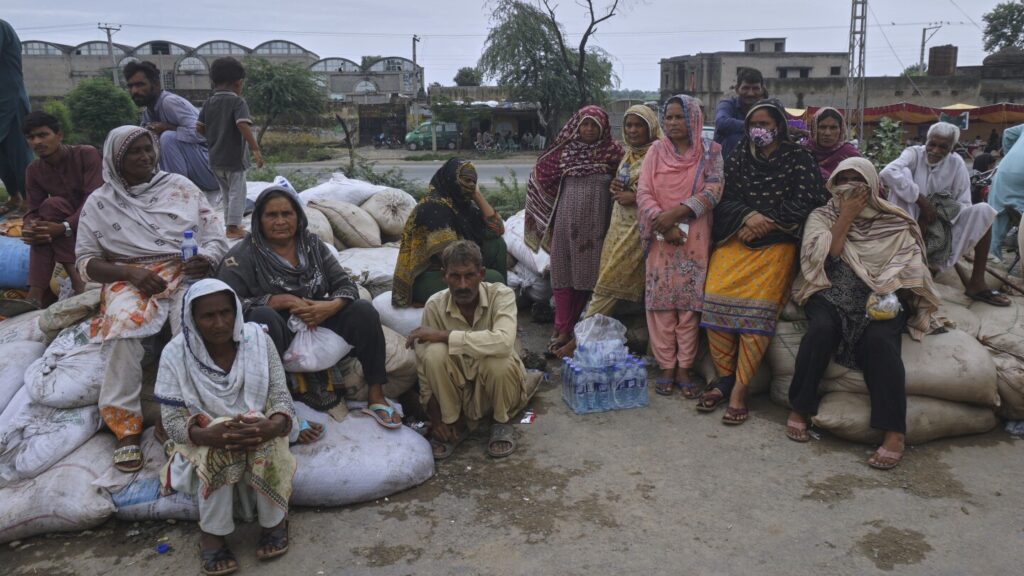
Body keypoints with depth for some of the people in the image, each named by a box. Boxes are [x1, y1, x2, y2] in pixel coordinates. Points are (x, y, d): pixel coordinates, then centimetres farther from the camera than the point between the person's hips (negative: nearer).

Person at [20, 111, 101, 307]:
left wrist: (64, 228, -37)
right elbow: (34, 211, -5)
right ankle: (37, 295, -33)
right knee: (42, 231, -27)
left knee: (52, 205, -28)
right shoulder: (34, 170, 2)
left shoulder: (87, 154, -14)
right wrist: (29, 228, -31)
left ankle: (75, 277, -34)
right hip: (71, 234, 5)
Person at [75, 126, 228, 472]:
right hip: (130, 279, 0)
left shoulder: (180, 187, 13)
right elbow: (86, 261, 8)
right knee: (123, 329, -34)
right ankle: (126, 426, -27)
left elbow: (215, 234, 11)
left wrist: (208, 258, -13)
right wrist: (131, 272, -11)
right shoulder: (100, 202, 11)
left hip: (186, 274, 0)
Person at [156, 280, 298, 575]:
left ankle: (275, 520, -9)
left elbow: (281, 397, -14)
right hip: (204, 440, -1)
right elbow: (172, 421, -16)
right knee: (217, 452, -34)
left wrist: (273, 426, -38)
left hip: (258, 431, 1)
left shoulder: (257, 338, -12)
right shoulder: (176, 354, -14)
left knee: (264, 446, -33)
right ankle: (212, 532, -14)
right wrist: (209, 435, -38)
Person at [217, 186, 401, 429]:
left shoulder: (312, 244, 7)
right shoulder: (243, 255, -5)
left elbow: (346, 284, 4)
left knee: (363, 310, -18)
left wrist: (331, 306, -19)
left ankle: (375, 395, -11)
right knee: (262, 315, -36)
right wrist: (280, 300, -21)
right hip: (275, 336, -4)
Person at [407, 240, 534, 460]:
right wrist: (434, 413, -13)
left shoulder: (501, 295, -21)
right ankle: (455, 425, -4)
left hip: (497, 384, -1)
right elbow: (424, 363, -7)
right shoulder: (435, 305, -13)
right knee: (435, 353, -27)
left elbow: (503, 342, -41)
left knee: (498, 360, -35)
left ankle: (502, 422, -3)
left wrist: (444, 335, -36)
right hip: (458, 391, 2)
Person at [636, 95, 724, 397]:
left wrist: (676, 213, -17)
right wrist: (663, 223, -14)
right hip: (661, 238, 1)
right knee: (661, 302, 0)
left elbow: (713, 190, -8)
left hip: (694, 239, -1)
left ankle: (685, 368, 6)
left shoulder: (710, 152, 5)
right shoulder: (656, 151, 9)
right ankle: (666, 367, 8)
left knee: (689, 302, -1)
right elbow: (644, 193, 0)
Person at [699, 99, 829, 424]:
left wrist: (764, 224, -10)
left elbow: (803, 202, -2)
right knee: (716, 297, -17)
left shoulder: (798, 158, 6)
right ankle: (724, 379, -6)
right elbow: (724, 199, 6)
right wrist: (748, 216, -14)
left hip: (776, 243, -3)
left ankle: (739, 390, -15)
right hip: (735, 239, 3)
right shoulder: (738, 158, 15)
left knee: (757, 309, -19)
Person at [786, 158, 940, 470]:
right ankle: (800, 409, -19)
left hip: (881, 298, 0)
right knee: (821, 328, -34)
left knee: (879, 338, -32)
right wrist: (846, 218, -4)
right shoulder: (821, 216, 12)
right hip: (832, 295, 0)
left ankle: (894, 432, -31)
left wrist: (888, 297, -14)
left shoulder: (894, 222, 13)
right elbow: (822, 257, -4)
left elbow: (910, 267, 5)